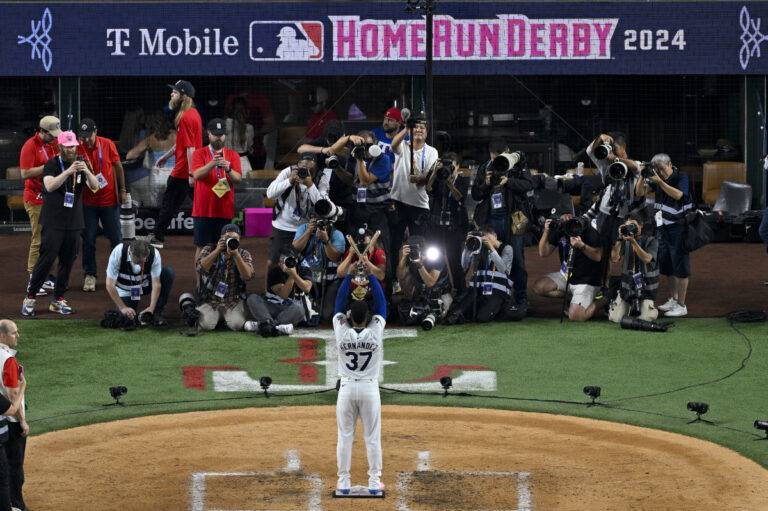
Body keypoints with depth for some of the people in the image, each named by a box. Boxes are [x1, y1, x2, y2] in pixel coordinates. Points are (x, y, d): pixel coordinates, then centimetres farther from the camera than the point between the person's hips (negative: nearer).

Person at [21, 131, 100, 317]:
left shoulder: (80, 165, 9)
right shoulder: (52, 165, -4)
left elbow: (95, 187, -2)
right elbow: (50, 186, -21)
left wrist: (87, 171, -21)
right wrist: (68, 171, -32)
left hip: (74, 222, 5)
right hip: (53, 222, -5)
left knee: (68, 261, 5)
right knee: (46, 259, -9)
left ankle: (58, 300, 14)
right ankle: (30, 298, -2)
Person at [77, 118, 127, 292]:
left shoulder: (108, 145, -7)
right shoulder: (78, 150, -9)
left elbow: (117, 167, 5)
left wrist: (122, 190, 5)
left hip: (109, 199, 0)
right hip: (88, 202, 0)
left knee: (116, 237, 8)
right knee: (88, 239, 3)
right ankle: (89, 275, 12)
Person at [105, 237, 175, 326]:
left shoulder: (154, 254, -28)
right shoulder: (118, 253, -31)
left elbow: (156, 283, -24)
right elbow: (110, 285, -26)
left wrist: (151, 307, -33)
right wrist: (123, 308, -28)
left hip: (145, 285, 1)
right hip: (125, 289, -1)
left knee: (169, 273, -25)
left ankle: (157, 313, -12)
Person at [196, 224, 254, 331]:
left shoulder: (244, 254, 3)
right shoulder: (209, 250, 2)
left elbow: (247, 276, -15)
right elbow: (201, 268, -17)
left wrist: (236, 254, -24)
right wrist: (217, 250, -21)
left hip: (234, 301, 1)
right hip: (209, 300, -1)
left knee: (236, 325, -24)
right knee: (206, 325, -24)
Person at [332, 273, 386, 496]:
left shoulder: (341, 332, -10)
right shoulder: (376, 331, -11)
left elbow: (339, 303, 1)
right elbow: (381, 302, -1)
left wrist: (348, 275, 6)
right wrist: (371, 274, 5)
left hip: (347, 388, 1)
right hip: (370, 388, -1)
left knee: (345, 436, 7)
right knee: (372, 437, 5)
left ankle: (343, 481, 8)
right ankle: (374, 482, 6)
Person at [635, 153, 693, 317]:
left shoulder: (681, 177, -11)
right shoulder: (656, 178, 5)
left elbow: (678, 195, -28)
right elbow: (640, 193, 1)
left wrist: (660, 181, -31)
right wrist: (642, 177, -15)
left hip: (679, 228, -7)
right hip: (663, 227, 7)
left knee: (680, 266, -6)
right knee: (666, 265, 15)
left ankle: (681, 305, -4)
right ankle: (673, 299, 29)